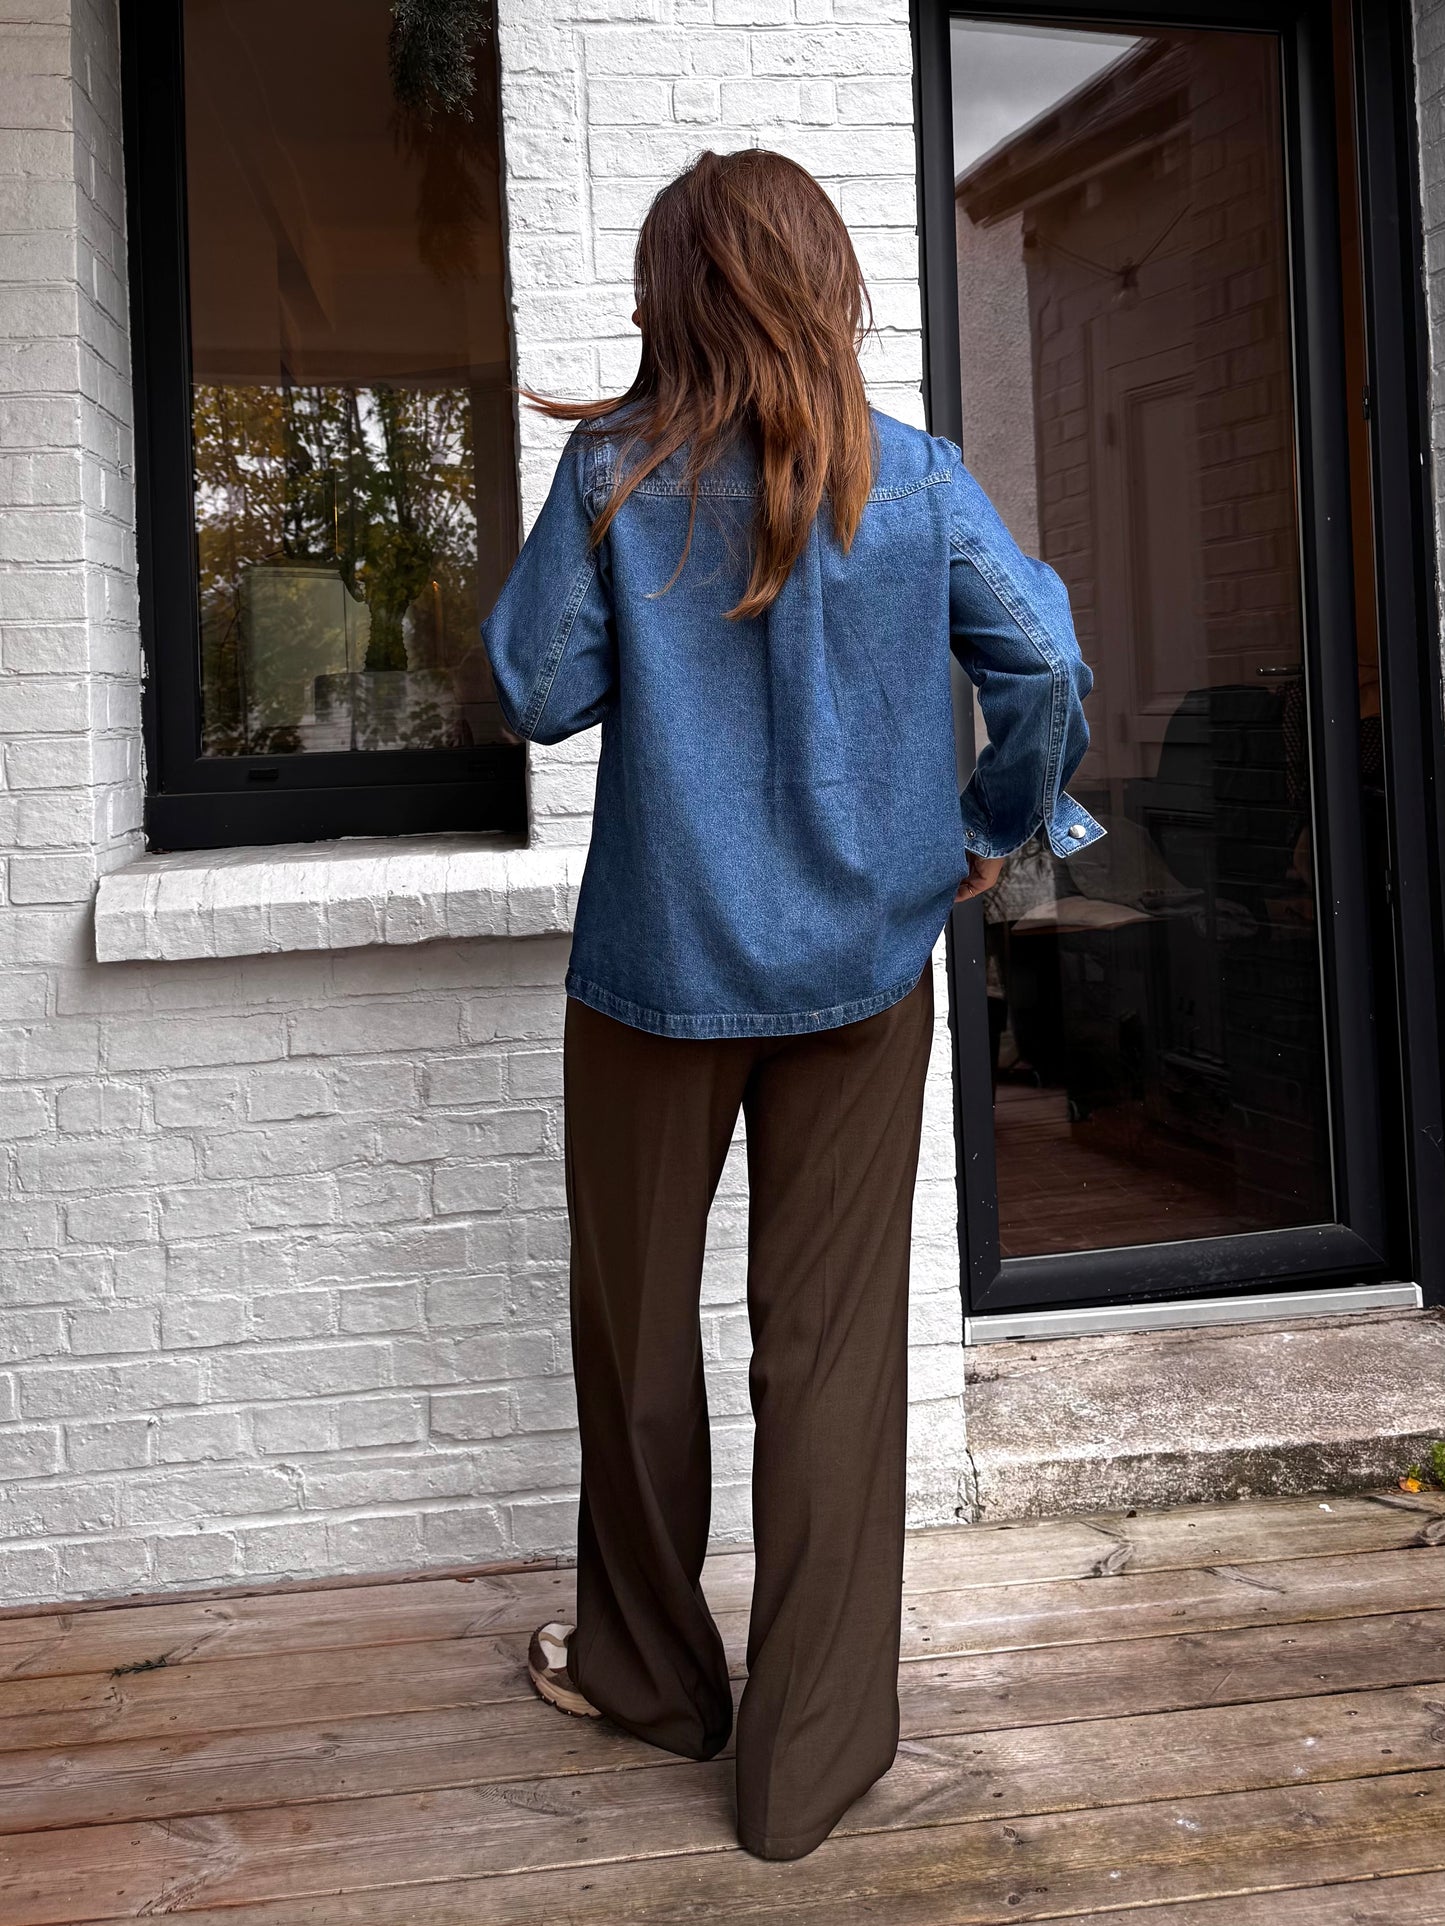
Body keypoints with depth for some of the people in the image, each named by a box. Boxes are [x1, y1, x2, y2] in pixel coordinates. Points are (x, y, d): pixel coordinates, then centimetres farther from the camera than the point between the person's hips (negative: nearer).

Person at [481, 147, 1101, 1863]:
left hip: (659, 961, -1)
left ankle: (651, 1672, 35)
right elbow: (1047, 664, -6)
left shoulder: (614, 473, -6)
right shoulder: (913, 475, -2)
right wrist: (996, 831, 8)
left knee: (641, 1324, 17)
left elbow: (536, 696, -5)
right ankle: (810, 1755, 17)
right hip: (863, 960, 1)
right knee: (834, 1345, 7)